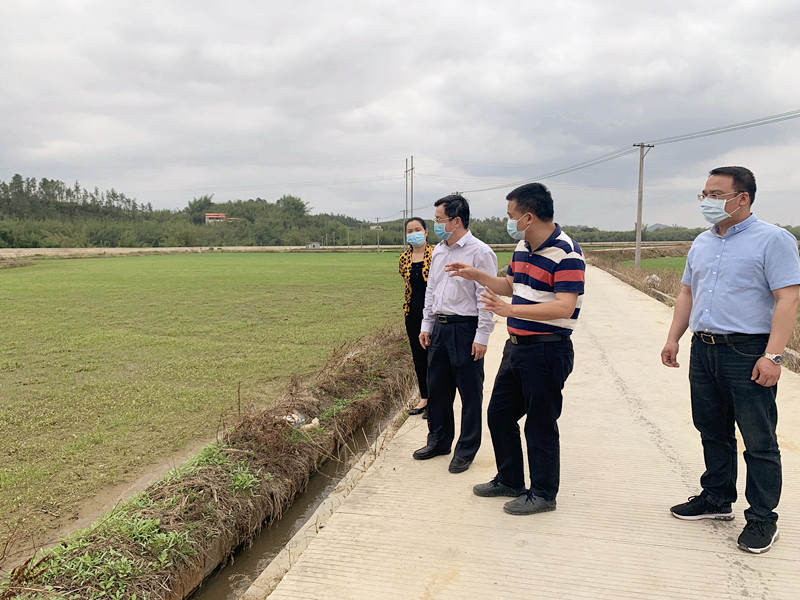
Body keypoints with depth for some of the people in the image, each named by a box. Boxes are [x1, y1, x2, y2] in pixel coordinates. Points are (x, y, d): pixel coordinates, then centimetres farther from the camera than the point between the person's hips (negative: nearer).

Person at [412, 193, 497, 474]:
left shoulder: (480, 252, -11)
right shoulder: (438, 251, 12)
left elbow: (487, 298, -13)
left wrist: (482, 336, -16)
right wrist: (426, 325, 15)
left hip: (466, 328, -7)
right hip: (439, 327, 8)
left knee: (470, 393, 3)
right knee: (437, 388, 15)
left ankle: (466, 450, 16)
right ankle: (438, 440, 31)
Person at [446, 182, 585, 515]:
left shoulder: (565, 252, -19)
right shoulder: (522, 247, 10)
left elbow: (564, 308, -27)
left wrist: (510, 309, -34)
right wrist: (475, 275, 17)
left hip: (547, 352, -9)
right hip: (516, 347, 10)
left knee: (540, 424, 3)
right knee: (499, 413, 16)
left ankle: (543, 493, 21)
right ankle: (509, 480, 34)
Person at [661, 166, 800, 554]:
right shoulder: (702, 243, 15)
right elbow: (687, 294, 19)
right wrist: (673, 339, 11)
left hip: (748, 353, -7)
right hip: (703, 350, 7)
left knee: (759, 442, 2)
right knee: (713, 432, 16)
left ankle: (763, 518, 14)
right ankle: (717, 499, 30)